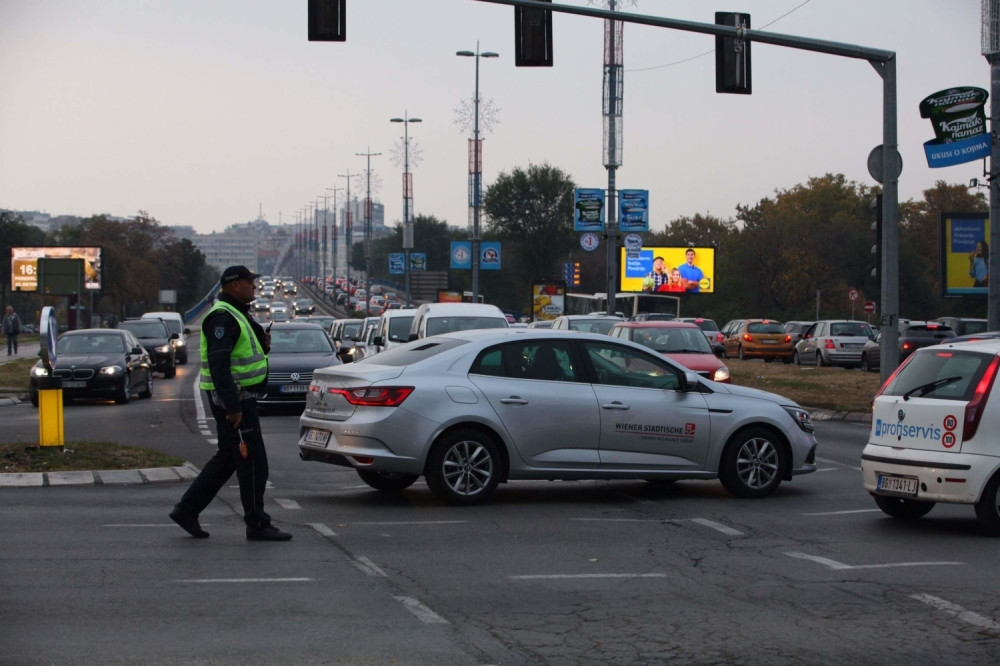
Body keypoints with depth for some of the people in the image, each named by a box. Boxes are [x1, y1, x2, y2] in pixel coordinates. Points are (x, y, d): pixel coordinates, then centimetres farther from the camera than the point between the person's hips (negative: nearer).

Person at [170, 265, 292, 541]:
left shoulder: (237, 314, 17)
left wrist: (262, 342, 4)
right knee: (251, 460, -5)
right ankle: (257, 525, 2)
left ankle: (186, 510, 18)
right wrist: (232, 407, -27)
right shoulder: (222, 317, -16)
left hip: (239, 397, 11)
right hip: (233, 398, -11)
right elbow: (218, 364, -24)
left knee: (227, 458, 15)